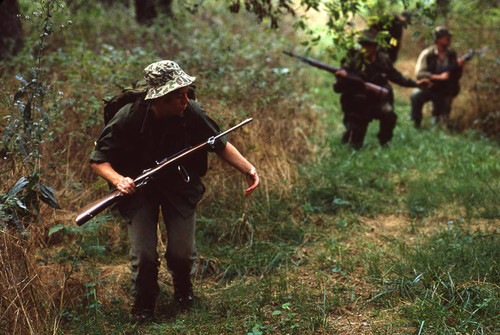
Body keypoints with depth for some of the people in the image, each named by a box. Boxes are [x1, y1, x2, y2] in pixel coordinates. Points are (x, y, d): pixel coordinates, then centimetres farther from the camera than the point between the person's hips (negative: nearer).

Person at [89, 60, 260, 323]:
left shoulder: (191, 113, -20)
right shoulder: (128, 118, -24)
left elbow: (220, 144, -4)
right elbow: (98, 159, -14)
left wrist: (248, 169, -15)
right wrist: (118, 180, -33)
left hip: (180, 186, 1)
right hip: (138, 188, -1)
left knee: (183, 251, -5)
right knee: (143, 254, -11)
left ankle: (183, 289, 32)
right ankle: (143, 303, 21)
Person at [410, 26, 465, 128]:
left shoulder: (452, 55, 0)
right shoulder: (427, 54, -12)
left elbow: (456, 78, 1)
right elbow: (419, 73, -24)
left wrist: (459, 67, -21)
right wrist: (439, 77, -30)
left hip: (444, 92, 4)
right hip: (428, 88, -3)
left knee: (443, 121, 2)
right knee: (416, 95, -35)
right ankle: (416, 122, -13)